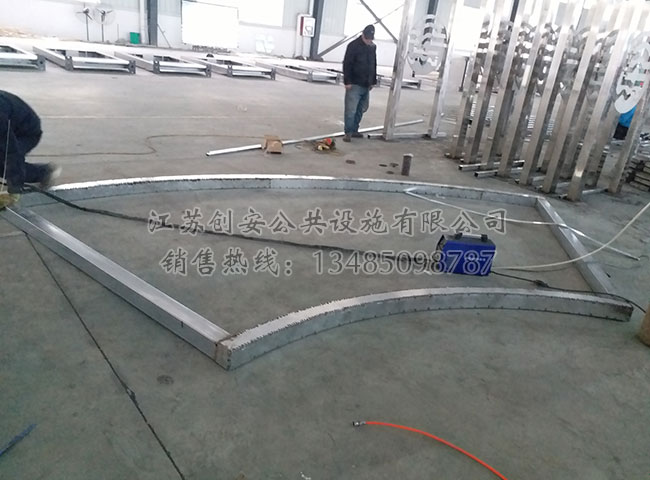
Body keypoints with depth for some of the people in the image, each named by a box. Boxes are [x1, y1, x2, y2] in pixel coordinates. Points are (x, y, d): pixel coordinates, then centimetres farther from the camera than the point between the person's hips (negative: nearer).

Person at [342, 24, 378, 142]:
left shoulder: (373, 47, 12)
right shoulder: (353, 46, -9)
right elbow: (347, 64, -12)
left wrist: (373, 81, 16)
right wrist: (347, 81, -17)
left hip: (366, 85, 7)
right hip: (354, 84, -7)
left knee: (361, 109, 11)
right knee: (351, 109, -8)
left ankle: (354, 130, 21)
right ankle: (348, 132, -2)